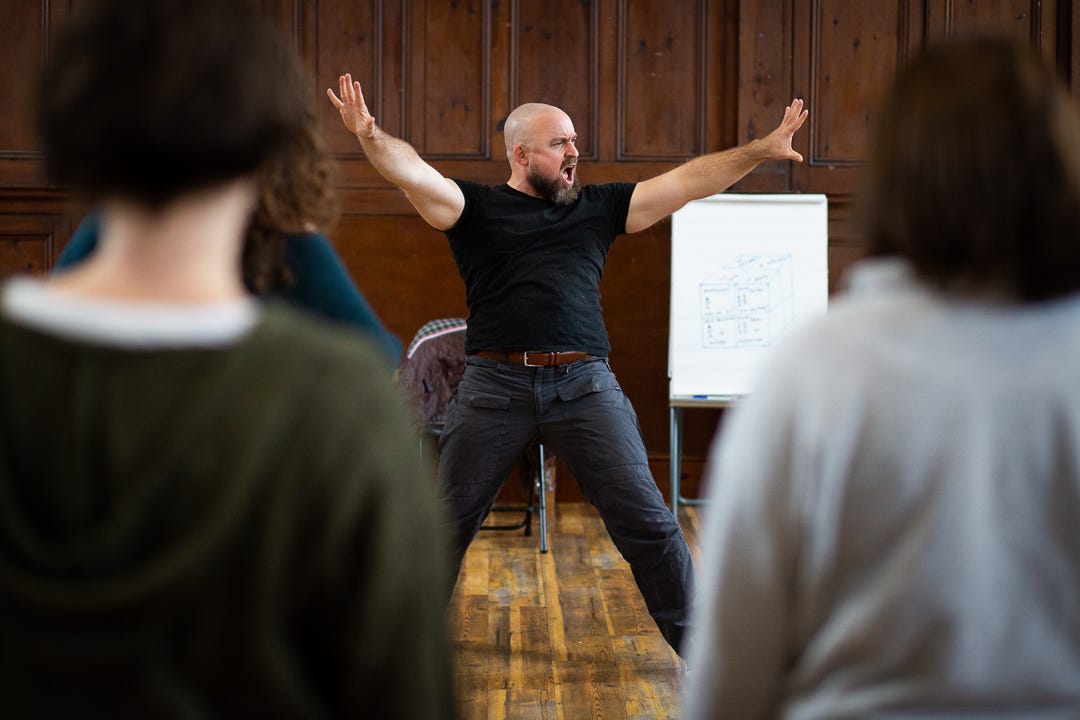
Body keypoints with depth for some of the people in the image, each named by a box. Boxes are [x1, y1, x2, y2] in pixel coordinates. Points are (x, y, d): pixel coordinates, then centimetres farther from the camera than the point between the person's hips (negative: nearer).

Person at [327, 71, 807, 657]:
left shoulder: (598, 207, 14)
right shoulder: (476, 208, 6)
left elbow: (687, 182, 11)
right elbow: (414, 174, -10)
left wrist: (763, 150, 6)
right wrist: (371, 137, -29)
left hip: (585, 385, 1)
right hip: (495, 387, -1)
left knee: (646, 521, 1)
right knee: (447, 521, 9)